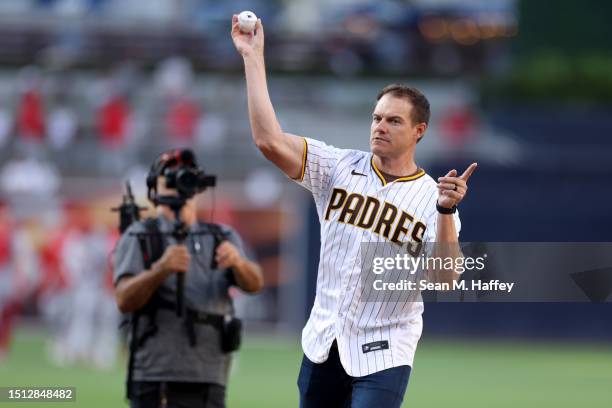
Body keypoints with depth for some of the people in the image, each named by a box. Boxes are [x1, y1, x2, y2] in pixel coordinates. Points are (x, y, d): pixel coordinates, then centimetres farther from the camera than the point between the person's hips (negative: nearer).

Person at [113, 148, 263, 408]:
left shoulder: (223, 238, 16)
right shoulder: (138, 238, 4)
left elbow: (254, 284, -1)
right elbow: (124, 300, -11)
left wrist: (237, 262, -25)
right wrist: (161, 268, -29)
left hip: (210, 386, 5)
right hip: (158, 384, -5)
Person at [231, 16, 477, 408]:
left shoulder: (432, 196, -5)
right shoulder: (341, 167, 2)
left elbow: (445, 276, -18)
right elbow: (270, 140, -10)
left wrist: (446, 212, -32)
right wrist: (253, 58, -12)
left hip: (383, 355, -4)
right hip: (323, 342, 4)